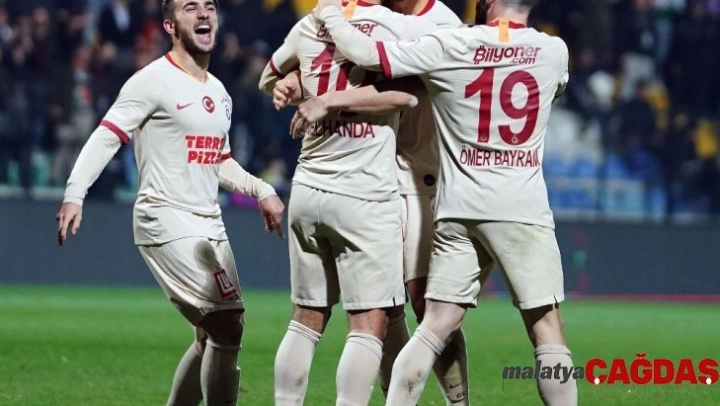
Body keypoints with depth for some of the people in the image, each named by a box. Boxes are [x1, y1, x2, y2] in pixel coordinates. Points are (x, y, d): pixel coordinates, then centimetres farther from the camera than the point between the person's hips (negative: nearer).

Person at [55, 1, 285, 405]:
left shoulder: (219, 93, 16)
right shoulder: (154, 81, -9)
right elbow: (107, 137, -15)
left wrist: (261, 190, 15)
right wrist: (74, 194, -26)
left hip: (210, 227, 9)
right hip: (167, 220, -9)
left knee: (214, 335, 13)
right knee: (227, 325, -16)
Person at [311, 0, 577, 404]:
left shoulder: (450, 47, -2)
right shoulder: (554, 51, 3)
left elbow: (365, 53, -4)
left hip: (459, 210, 1)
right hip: (524, 211, -1)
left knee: (434, 329, 6)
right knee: (548, 335, 1)